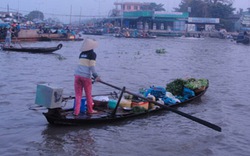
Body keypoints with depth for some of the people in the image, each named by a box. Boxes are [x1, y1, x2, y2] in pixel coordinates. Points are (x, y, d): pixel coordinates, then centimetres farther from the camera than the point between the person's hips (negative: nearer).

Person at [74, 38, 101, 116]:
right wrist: (95, 76, -13)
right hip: (86, 76, -4)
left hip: (77, 74, 4)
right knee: (88, 95, 11)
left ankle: (76, 111, 2)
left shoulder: (81, 54, 14)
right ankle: (90, 110, 24)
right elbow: (92, 66, -11)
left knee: (78, 95, 8)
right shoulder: (92, 54, -2)